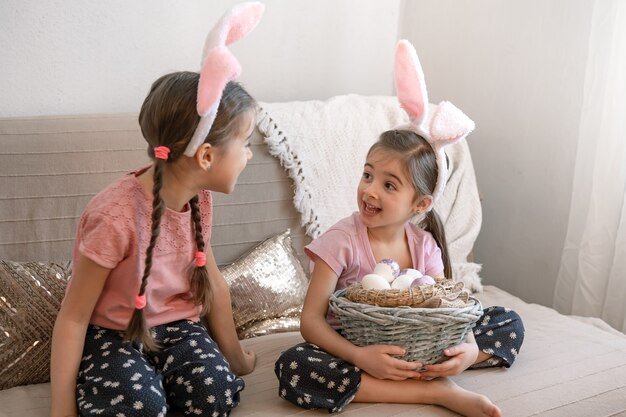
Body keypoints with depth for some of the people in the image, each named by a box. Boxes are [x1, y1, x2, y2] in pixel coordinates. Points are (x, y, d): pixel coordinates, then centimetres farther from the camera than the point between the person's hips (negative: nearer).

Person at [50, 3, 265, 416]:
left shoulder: (198, 198, -7)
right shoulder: (115, 217, -29)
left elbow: (213, 281, 6)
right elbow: (73, 317, -19)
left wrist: (235, 357, 15)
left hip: (177, 324, 5)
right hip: (113, 333, -5)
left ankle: (156, 377, 4)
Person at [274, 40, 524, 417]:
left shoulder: (424, 244, -3)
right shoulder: (343, 240, -16)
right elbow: (311, 320, -19)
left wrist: (469, 347, -25)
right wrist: (360, 357, -36)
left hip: (411, 349, 3)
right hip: (352, 349, -3)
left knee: (509, 323, -1)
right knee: (292, 367, -37)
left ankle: (424, 373, -20)